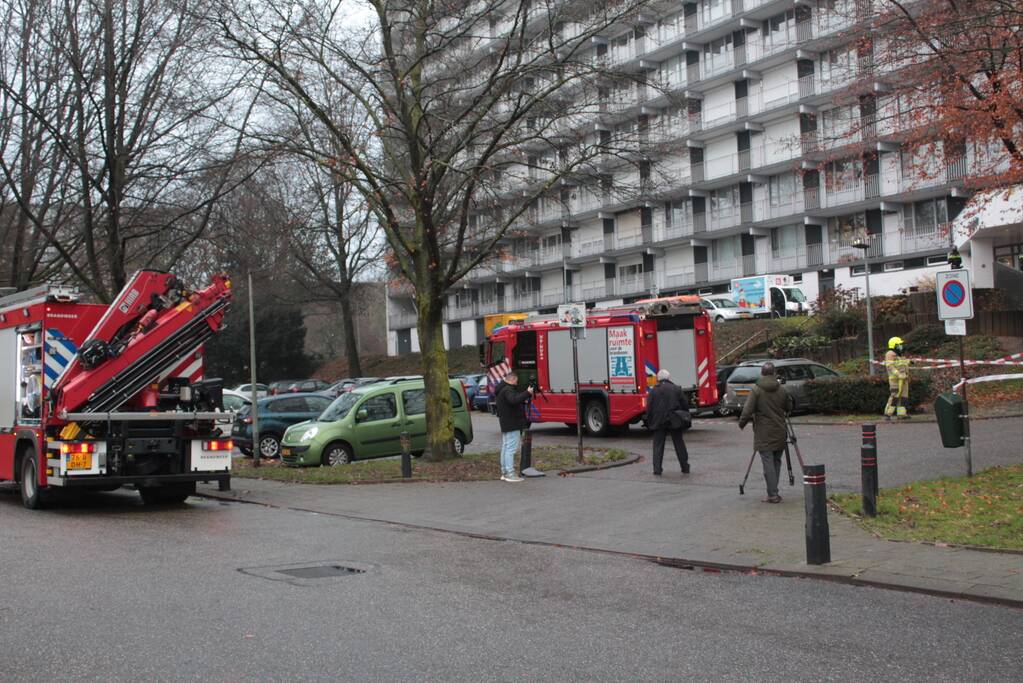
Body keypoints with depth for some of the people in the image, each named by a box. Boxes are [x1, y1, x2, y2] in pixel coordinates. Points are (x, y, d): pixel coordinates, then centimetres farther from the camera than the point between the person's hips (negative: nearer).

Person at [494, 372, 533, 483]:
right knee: (511, 448, -10)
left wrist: (524, 400, 21)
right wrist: (527, 393, -30)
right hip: (512, 424, -11)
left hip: (506, 425, 11)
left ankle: (504, 473, 20)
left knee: (505, 448, 14)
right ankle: (510, 474, -12)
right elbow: (514, 400, -35)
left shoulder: (501, 390, 18)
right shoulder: (508, 390, -16)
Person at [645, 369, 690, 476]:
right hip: (674, 422, 1)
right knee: (679, 445, 12)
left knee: (658, 446, 4)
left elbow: (649, 408, -2)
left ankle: (657, 469, -4)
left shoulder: (653, 391, -1)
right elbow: (685, 404, 2)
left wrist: (649, 423, 6)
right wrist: (684, 419, 13)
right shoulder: (677, 389, 1)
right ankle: (685, 468, 17)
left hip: (659, 422, -1)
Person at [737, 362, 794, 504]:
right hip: (780, 432, 4)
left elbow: (747, 410, -13)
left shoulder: (756, 390, -8)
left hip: (764, 434, -4)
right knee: (776, 461, 13)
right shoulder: (782, 390, 3)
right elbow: (789, 408, 14)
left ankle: (773, 494, -8)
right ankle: (773, 491, 17)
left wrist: (742, 423, 3)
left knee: (768, 462, -4)